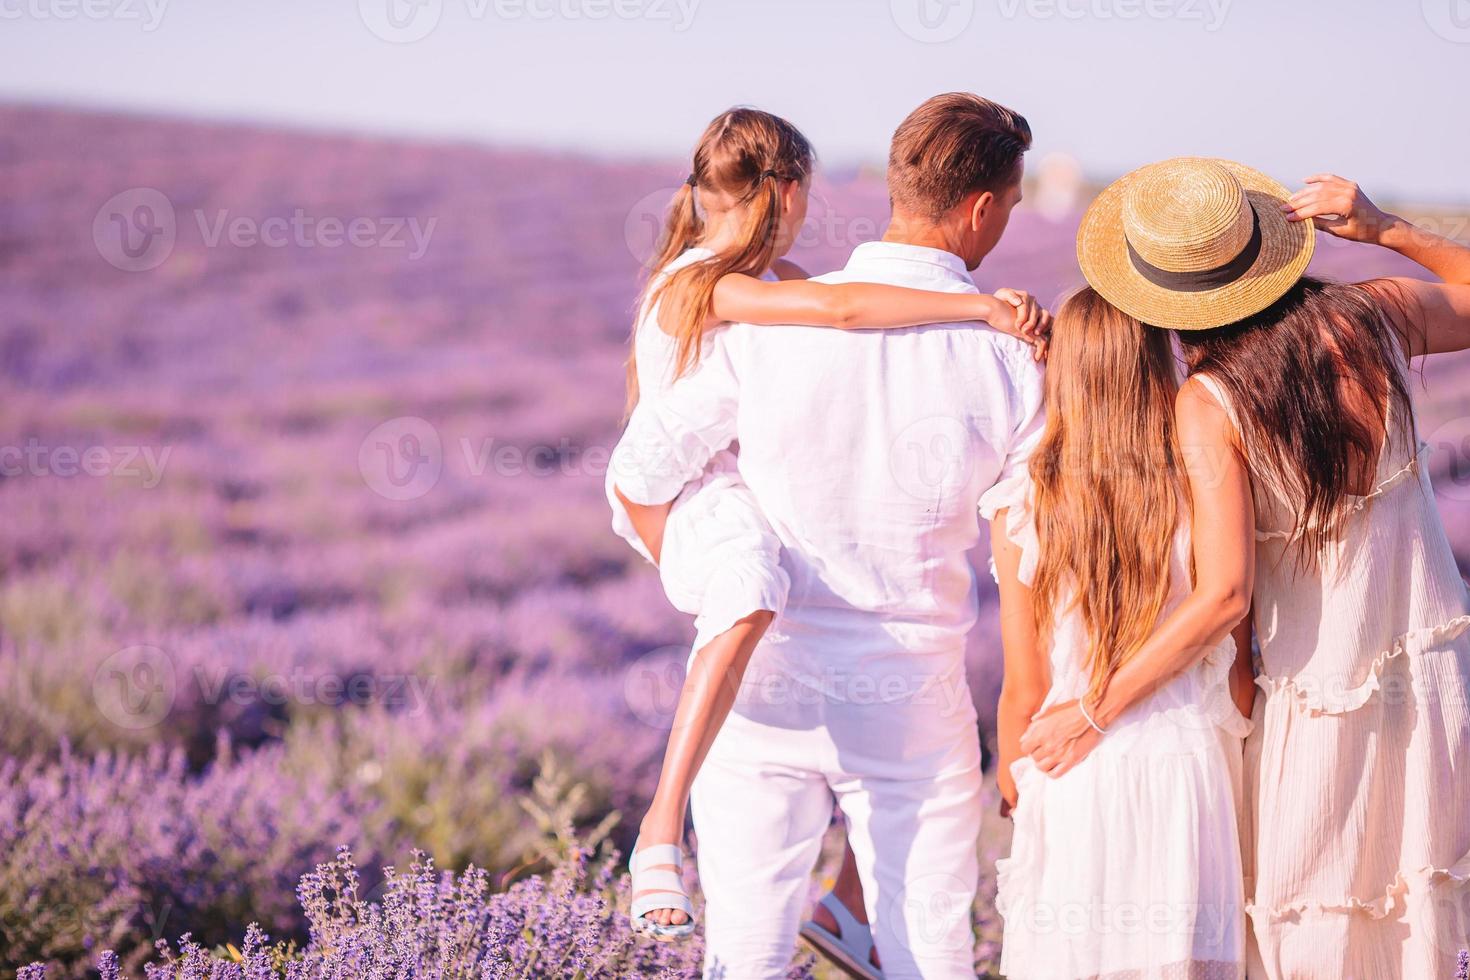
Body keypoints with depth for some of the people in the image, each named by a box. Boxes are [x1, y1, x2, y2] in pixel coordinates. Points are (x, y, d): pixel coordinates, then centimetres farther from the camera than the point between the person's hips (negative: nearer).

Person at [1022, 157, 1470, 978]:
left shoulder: (1210, 404, -20)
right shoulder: (1375, 315, -7)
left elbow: (1225, 595, -24)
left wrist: (1095, 712, -18)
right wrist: (1384, 228, 3)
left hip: (1318, 696, -4)